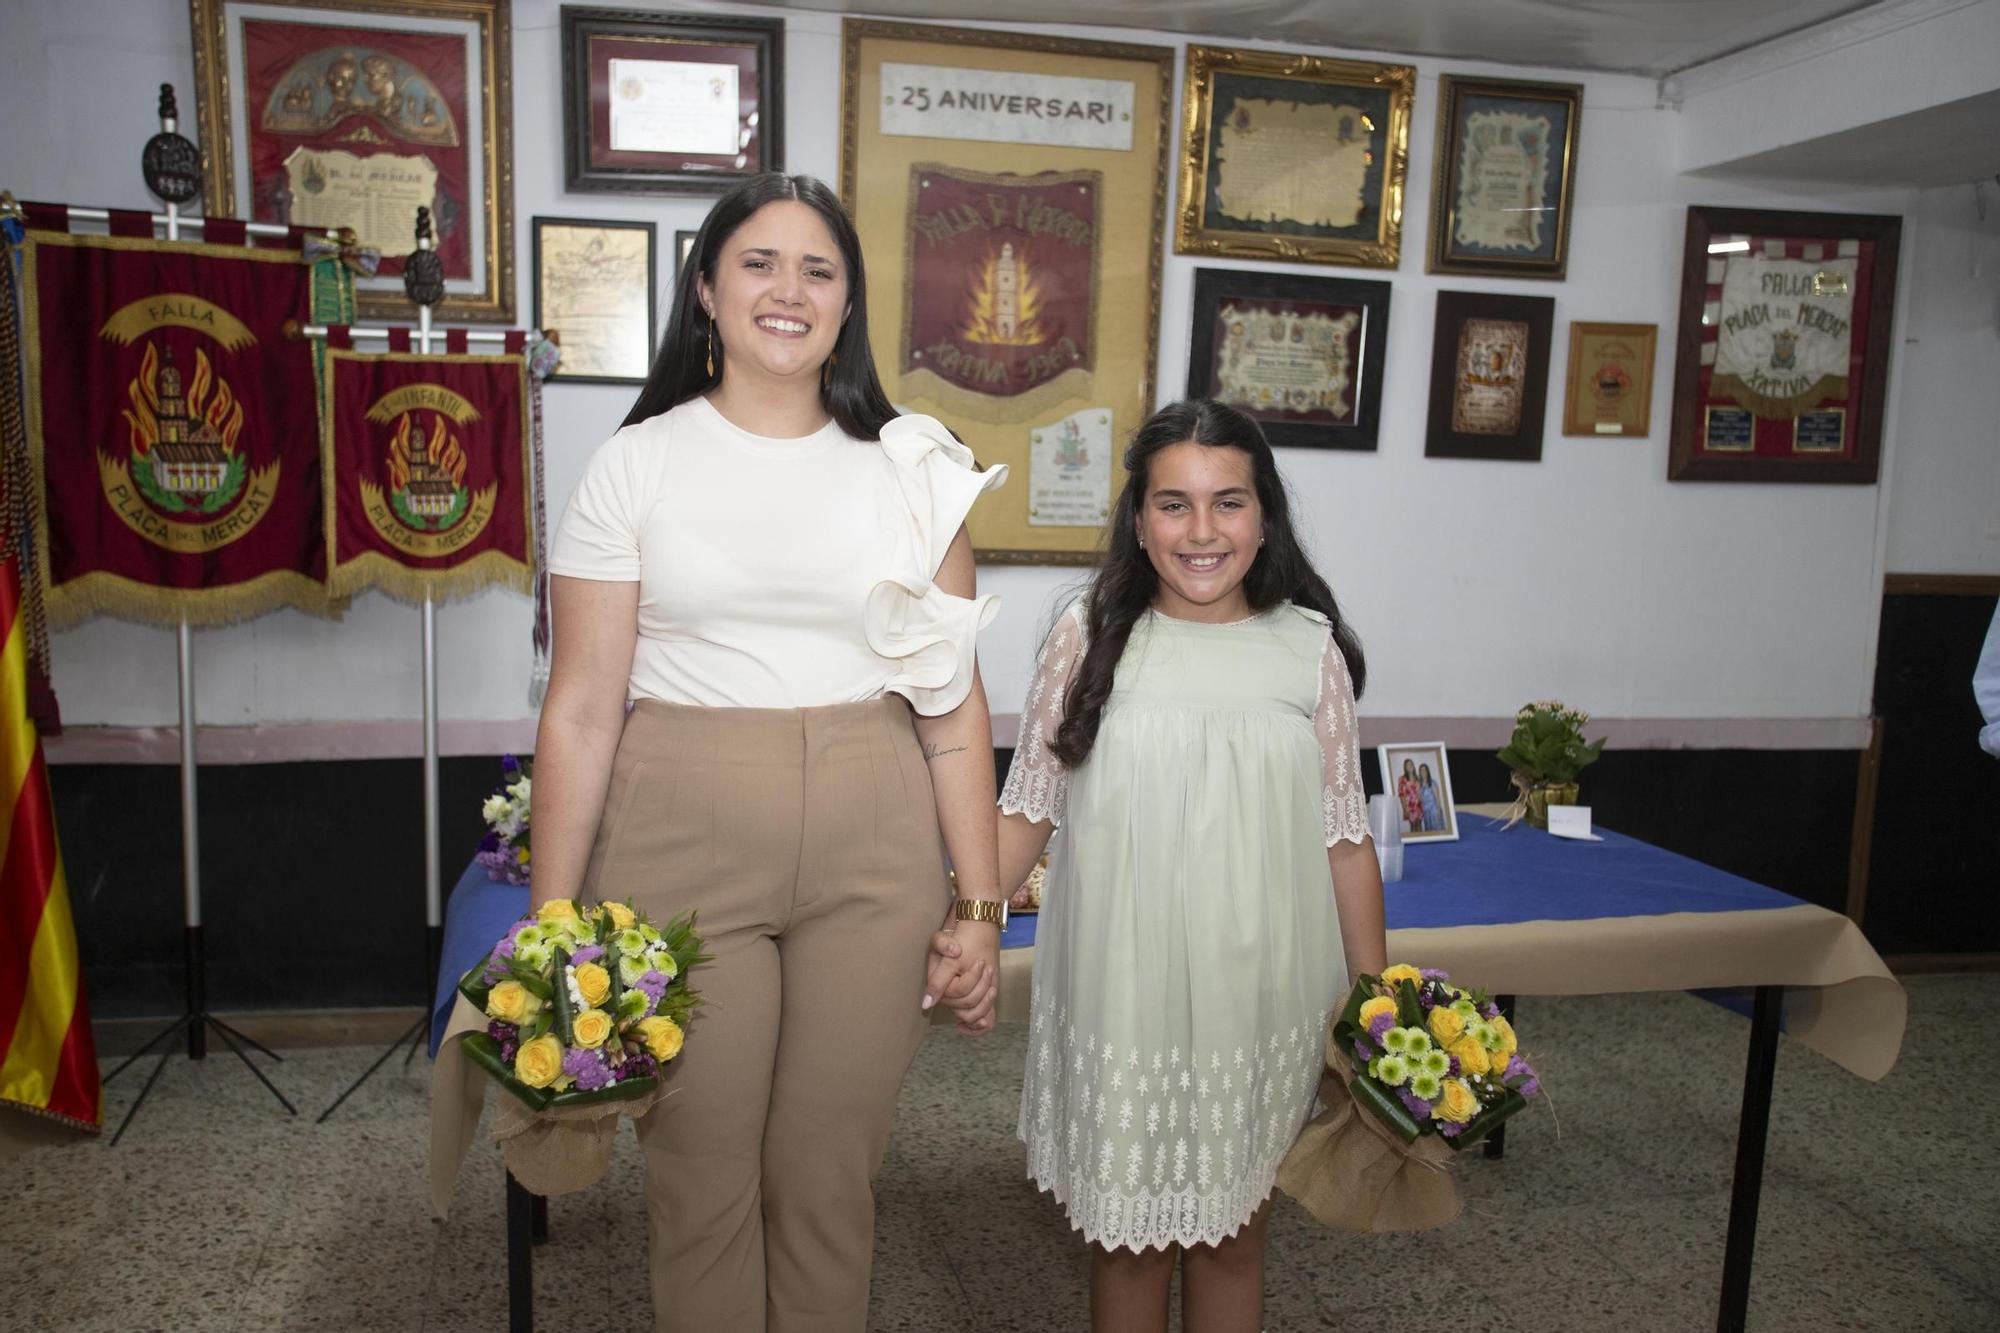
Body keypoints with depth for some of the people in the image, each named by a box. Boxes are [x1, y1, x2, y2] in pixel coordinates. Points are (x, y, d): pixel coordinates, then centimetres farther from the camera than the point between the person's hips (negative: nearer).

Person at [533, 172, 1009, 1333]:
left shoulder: (911, 469, 4)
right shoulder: (637, 464, 1)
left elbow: (953, 704, 4)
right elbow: (582, 712, -1)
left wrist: (980, 902, 2)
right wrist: (551, 927, -2)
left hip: (872, 856, 1)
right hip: (682, 848, -1)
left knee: (831, 1180, 11)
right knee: (702, 1180, 11)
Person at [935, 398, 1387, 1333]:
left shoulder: (1308, 648, -1)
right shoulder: (1089, 637, -3)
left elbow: (1343, 836, 4)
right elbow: (1028, 806, 2)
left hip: (1262, 998, 1)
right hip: (1122, 997, -1)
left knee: (1232, 1229, 16)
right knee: (1130, 1236, 12)